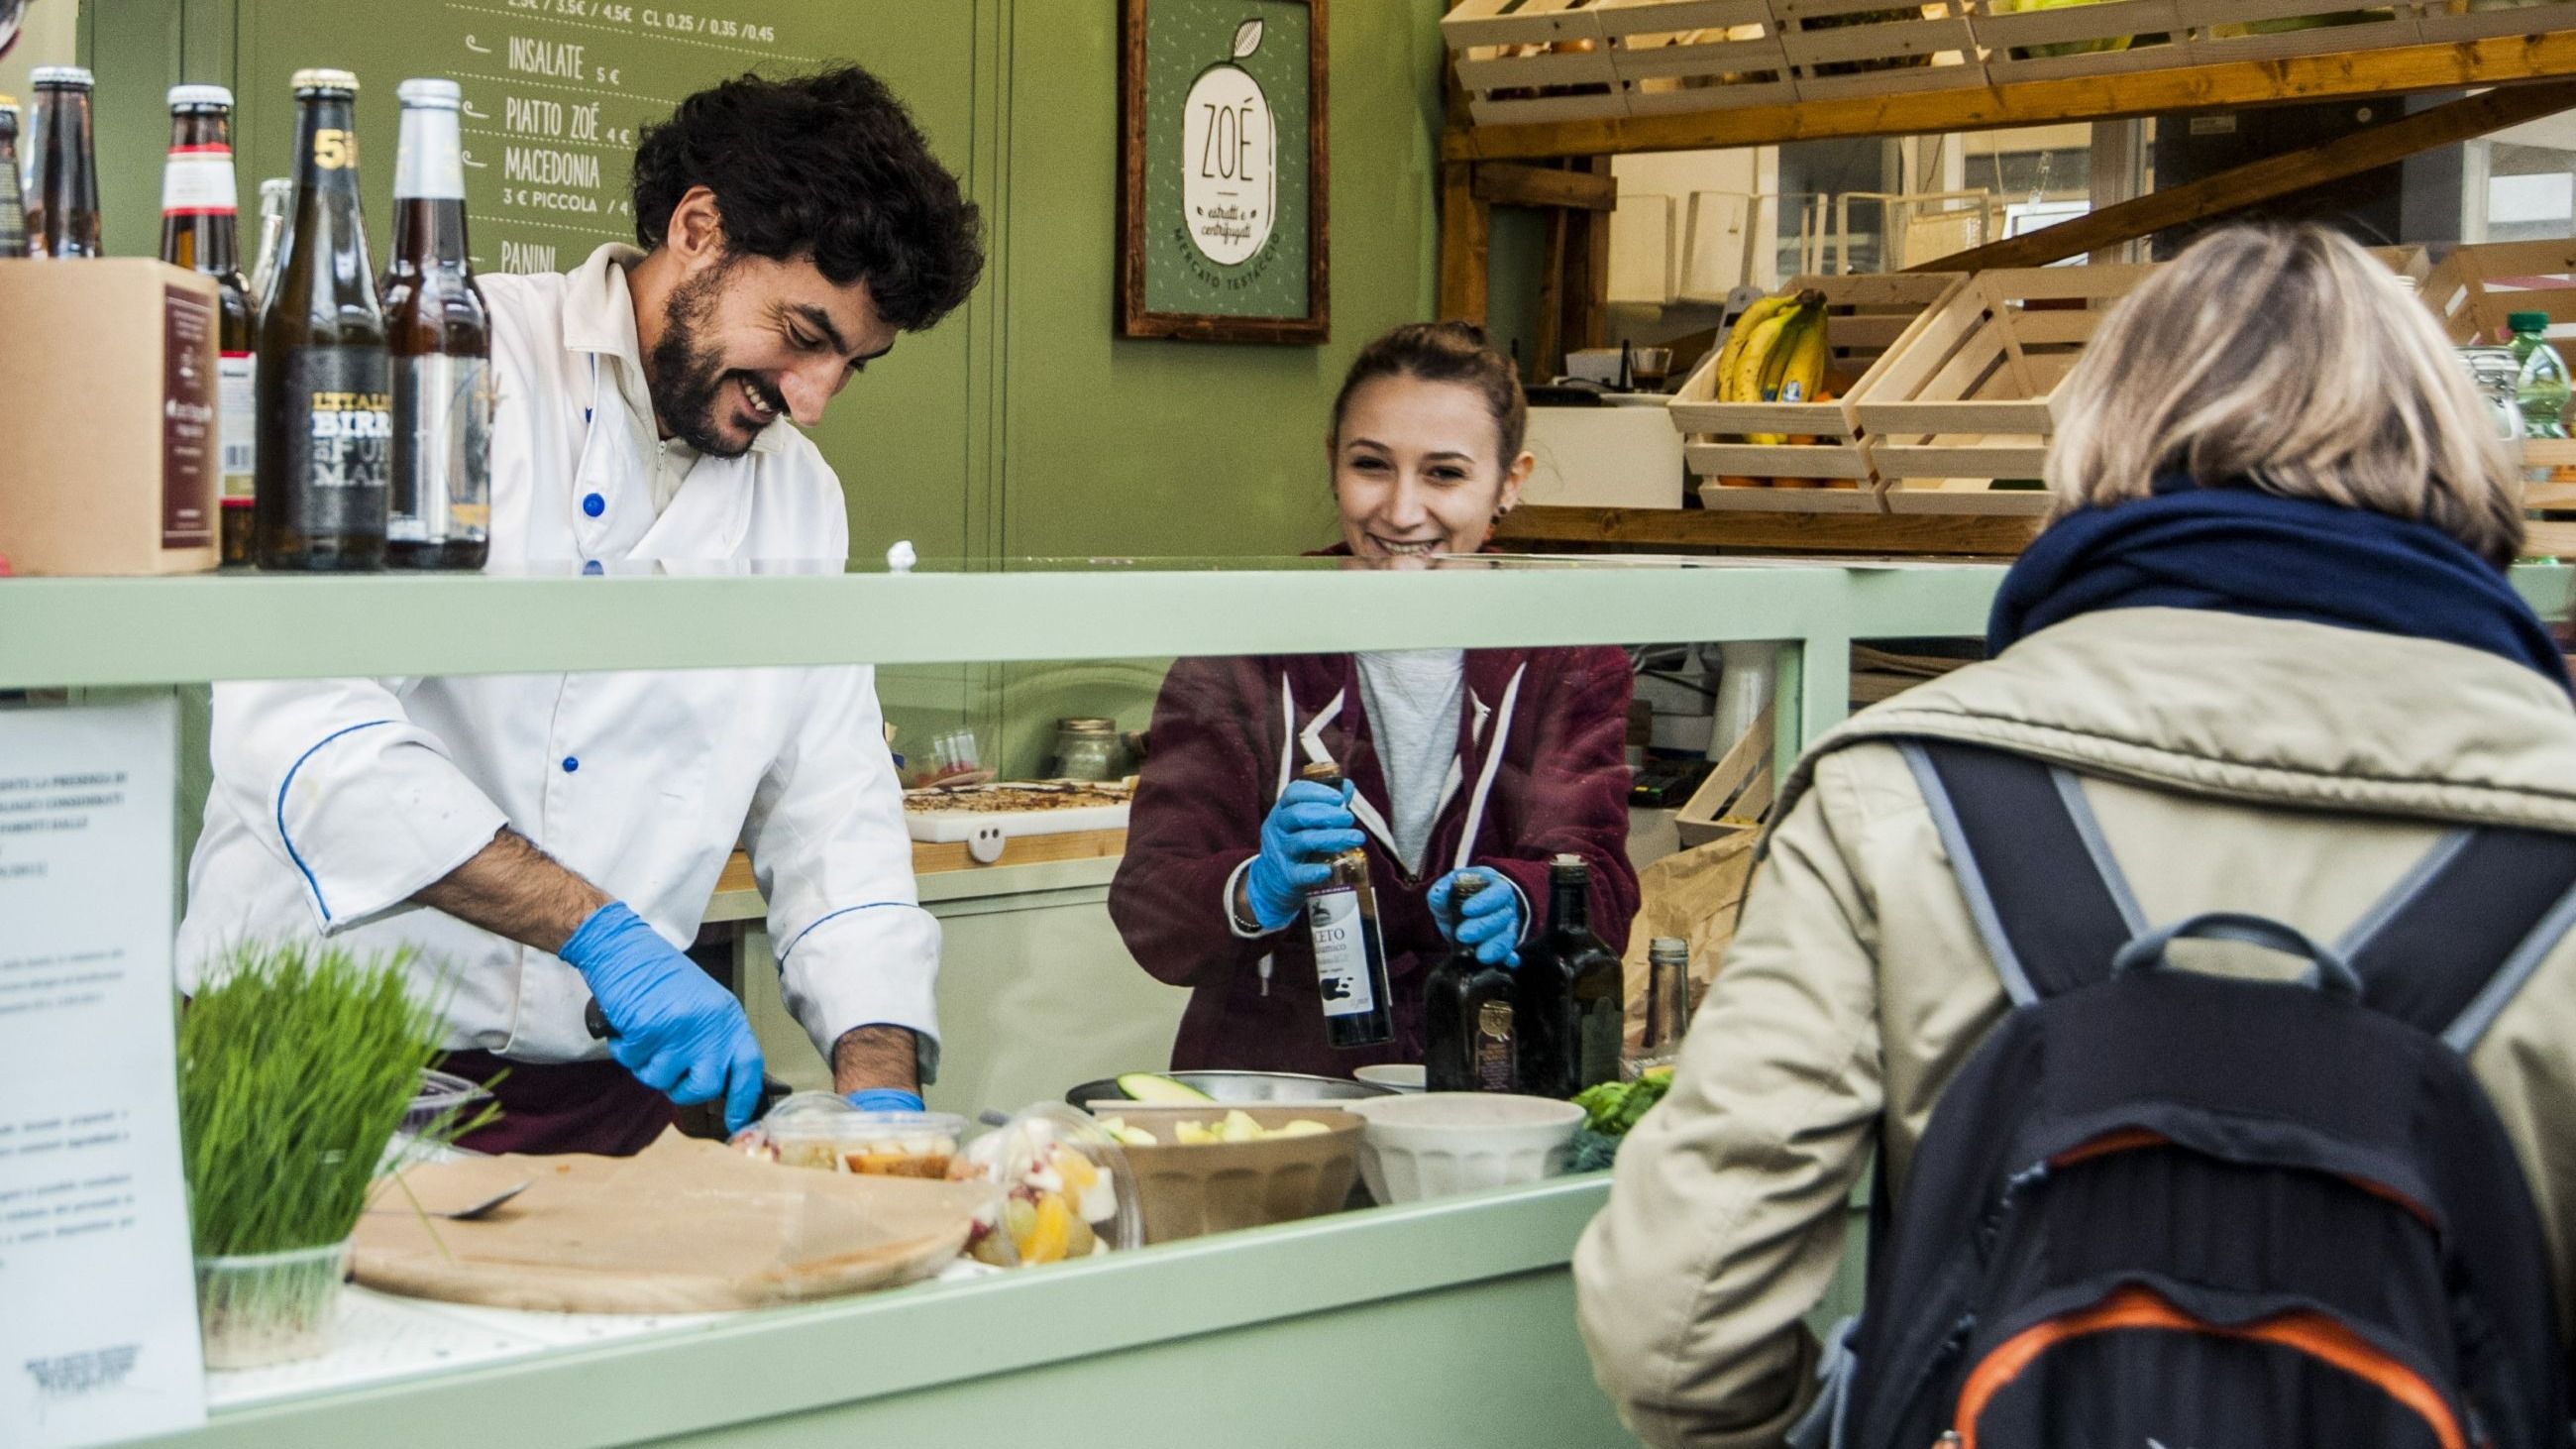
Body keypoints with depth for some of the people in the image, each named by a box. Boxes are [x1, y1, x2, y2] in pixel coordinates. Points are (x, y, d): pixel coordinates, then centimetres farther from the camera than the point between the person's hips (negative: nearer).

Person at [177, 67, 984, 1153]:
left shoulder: (801, 502, 16)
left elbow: (832, 817, 16)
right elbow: (299, 717, -18)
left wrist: (882, 1085, -1)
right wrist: (606, 935, -21)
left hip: (599, 1085, 5)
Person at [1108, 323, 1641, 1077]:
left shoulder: (1568, 656, 8)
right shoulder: (1245, 646, 2)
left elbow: (1598, 879, -5)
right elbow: (1148, 913, -6)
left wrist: (1513, 904, -27)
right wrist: (1256, 893, -28)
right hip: (1269, 1078, -2)